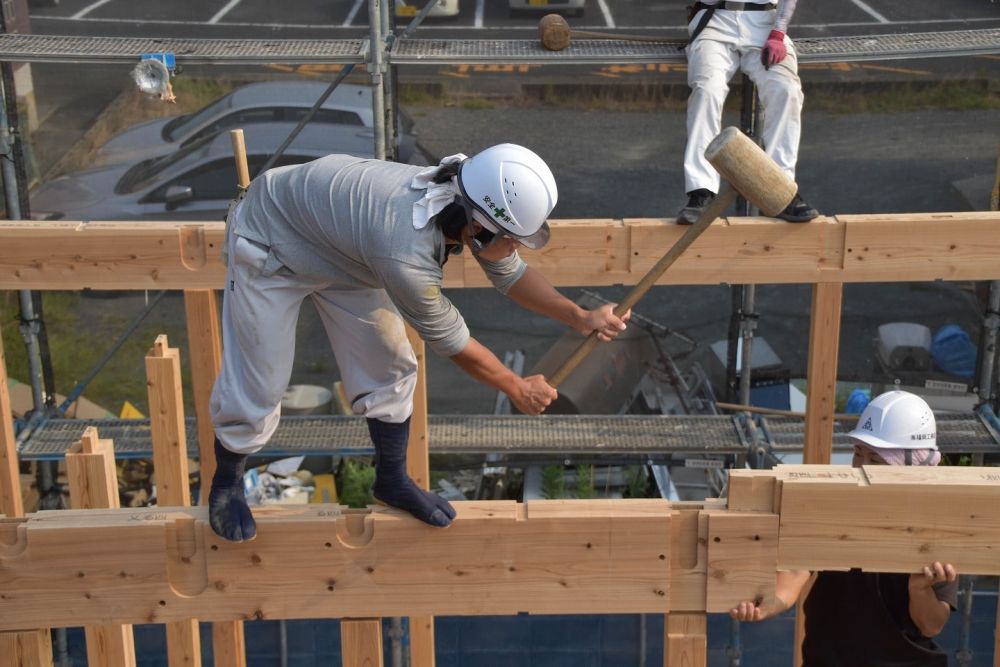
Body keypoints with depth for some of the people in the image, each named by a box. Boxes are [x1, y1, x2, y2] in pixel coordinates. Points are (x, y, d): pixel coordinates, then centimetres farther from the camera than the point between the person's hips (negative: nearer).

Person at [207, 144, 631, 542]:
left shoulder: (467, 202, -21)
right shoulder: (405, 254, -42)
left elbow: (511, 274, -1)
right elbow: (451, 341, -25)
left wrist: (579, 317, -10)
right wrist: (518, 390, -11)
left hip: (338, 247, 8)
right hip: (269, 243, -7)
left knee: (388, 367, 7)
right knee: (256, 386, -2)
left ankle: (392, 481, 27)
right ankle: (226, 484, 26)